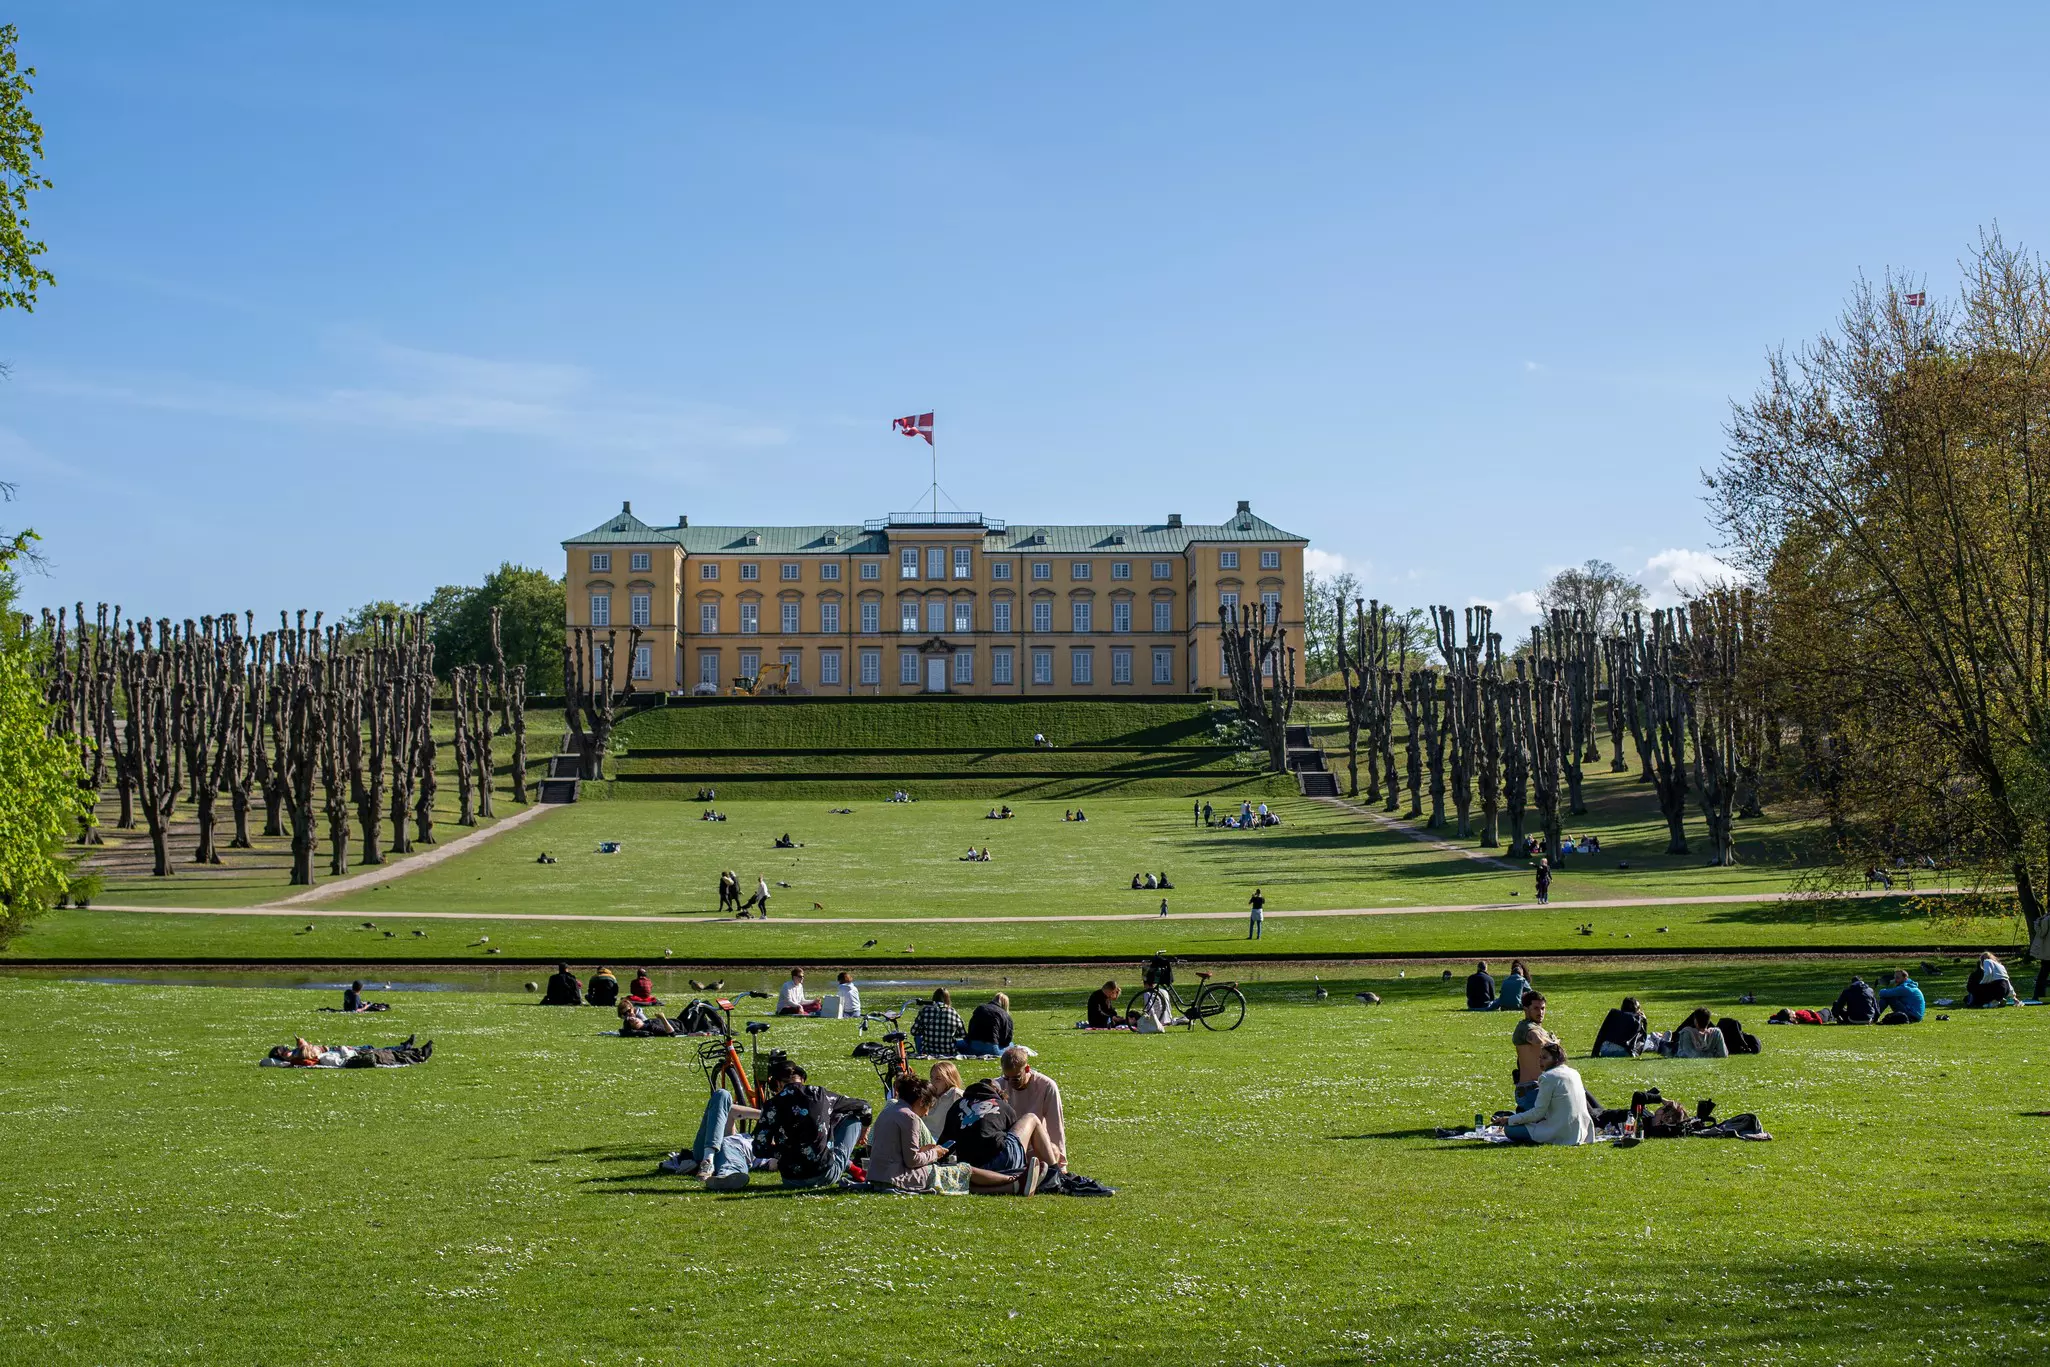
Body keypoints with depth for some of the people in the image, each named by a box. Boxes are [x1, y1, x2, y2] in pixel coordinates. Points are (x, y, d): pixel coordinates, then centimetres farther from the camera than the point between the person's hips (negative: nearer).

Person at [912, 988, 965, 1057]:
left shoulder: (925, 1010, -7)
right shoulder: (954, 1013, -6)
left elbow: (914, 1031, -1)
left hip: (927, 1051, -1)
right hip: (949, 1052, 1)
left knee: (918, 1037, 31)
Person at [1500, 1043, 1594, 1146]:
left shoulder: (1548, 1077, -12)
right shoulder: (1574, 1074, 12)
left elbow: (1538, 1112, -11)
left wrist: (1510, 1120, 1)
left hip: (1562, 1135, -8)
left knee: (1510, 1129, -2)